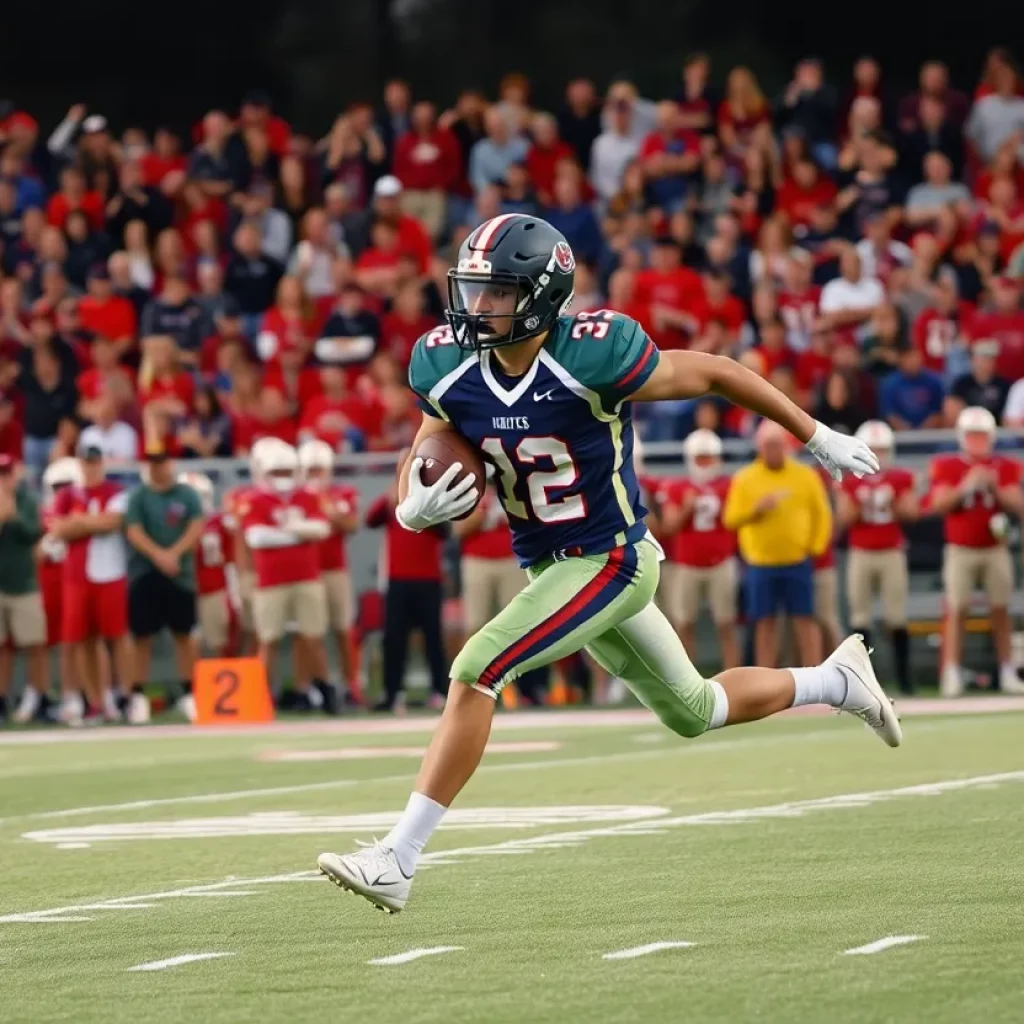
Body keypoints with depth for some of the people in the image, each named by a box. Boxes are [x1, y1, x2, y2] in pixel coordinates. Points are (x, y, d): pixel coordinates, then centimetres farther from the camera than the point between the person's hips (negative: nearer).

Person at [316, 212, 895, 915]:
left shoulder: (591, 358, -24)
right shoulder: (453, 371, -7)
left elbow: (718, 374, -12)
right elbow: (417, 473, 5)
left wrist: (819, 439, -2)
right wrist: (417, 508, -21)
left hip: (611, 560, -7)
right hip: (550, 566, 7)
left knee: (475, 674, -20)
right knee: (694, 712, 21)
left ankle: (398, 860, -16)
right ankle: (838, 681, 43)